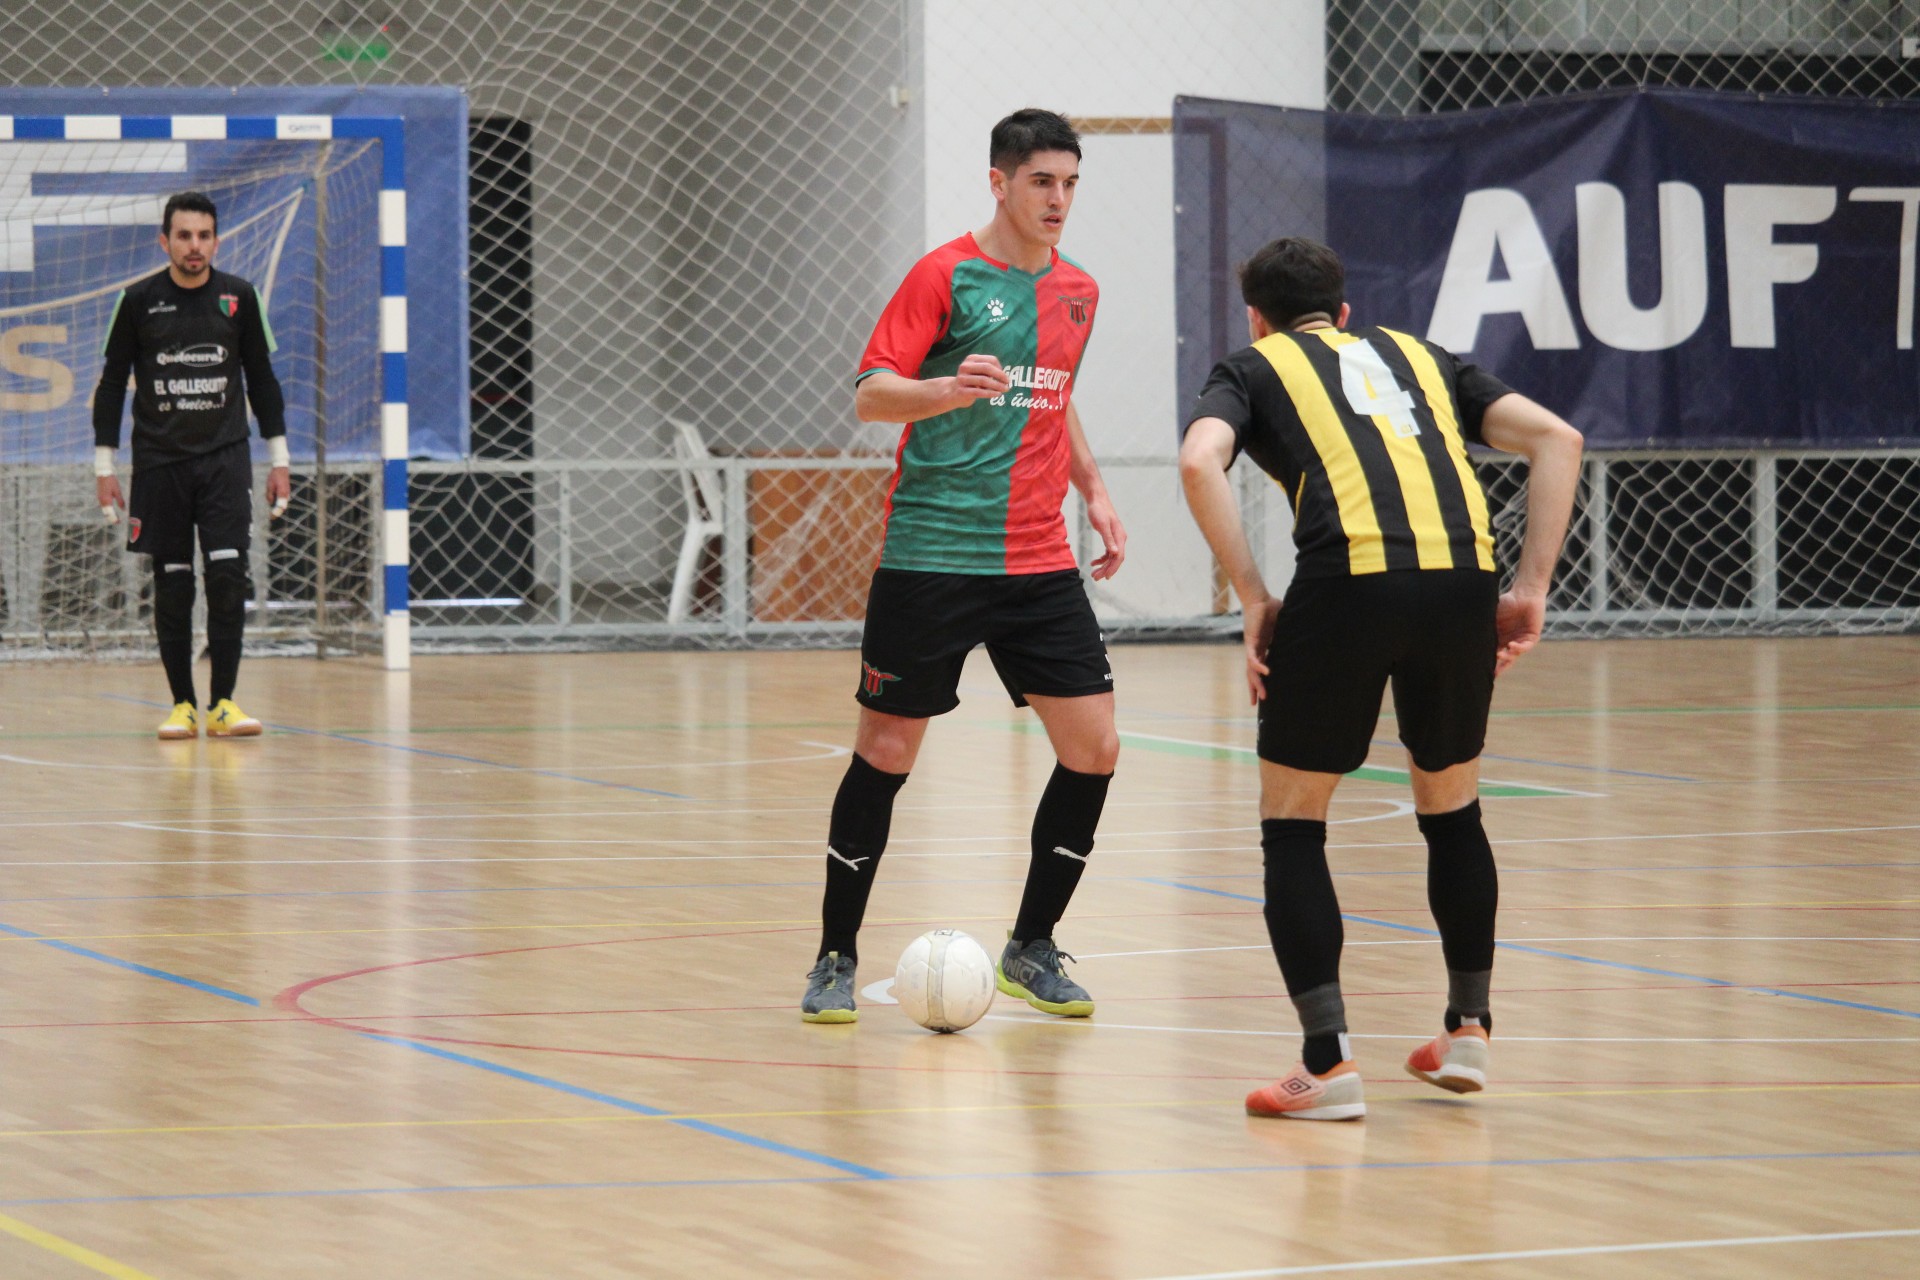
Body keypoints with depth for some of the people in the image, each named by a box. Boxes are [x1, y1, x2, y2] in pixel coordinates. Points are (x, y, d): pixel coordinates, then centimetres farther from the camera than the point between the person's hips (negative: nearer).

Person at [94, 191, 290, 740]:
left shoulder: (237, 298, 4)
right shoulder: (139, 302, 0)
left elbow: (262, 379, 11)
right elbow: (112, 384, 5)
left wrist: (278, 459, 8)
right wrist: (104, 466, 1)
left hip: (225, 458, 0)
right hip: (159, 462, 0)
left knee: (228, 575, -11)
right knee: (172, 586, 1)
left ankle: (224, 702, -6)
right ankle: (183, 705, 10)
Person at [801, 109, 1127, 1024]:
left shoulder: (1077, 293, 12)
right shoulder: (945, 276, -6)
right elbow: (870, 396, -10)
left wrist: (1093, 491, 18)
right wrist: (949, 389, -28)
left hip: (1037, 561, 5)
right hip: (931, 558, -5)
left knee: (1093, 749, -2)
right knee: (886, 752, -1)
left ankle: (1031, 949, 12)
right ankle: (836, 956, 12)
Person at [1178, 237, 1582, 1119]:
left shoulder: (1253, 368, 21)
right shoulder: (1418, 357, 31)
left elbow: (1200, 461, -2)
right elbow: (1556, 438, 20)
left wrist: (1253, 599, 0)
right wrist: (1530, 590, 15)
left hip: (1347, 580, -4)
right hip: (1464, 579, 4)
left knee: (1292, 824, 10)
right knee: (1451, 808, 26)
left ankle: (1327, 1062, 1)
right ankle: (1468, 1031, 30)